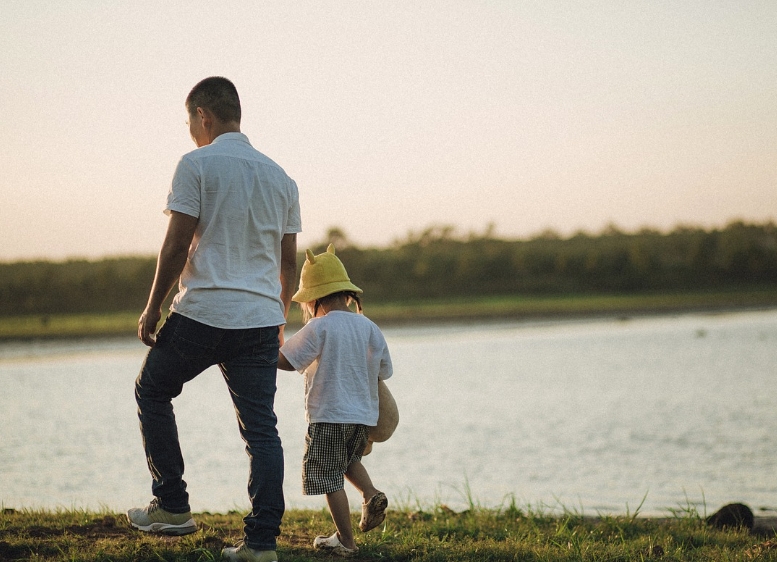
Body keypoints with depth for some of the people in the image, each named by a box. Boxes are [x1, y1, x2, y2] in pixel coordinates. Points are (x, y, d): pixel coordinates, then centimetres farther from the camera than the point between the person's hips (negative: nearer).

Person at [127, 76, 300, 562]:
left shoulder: (197, 164, -4)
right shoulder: (280, 177, 14)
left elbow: (178, 244, -9)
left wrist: (153, 307, 1)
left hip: (202, 314, -5)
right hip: (261, 319, 5)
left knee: (152, 392, 18)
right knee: (261, 429, 4)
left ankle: (173, 507, 16)